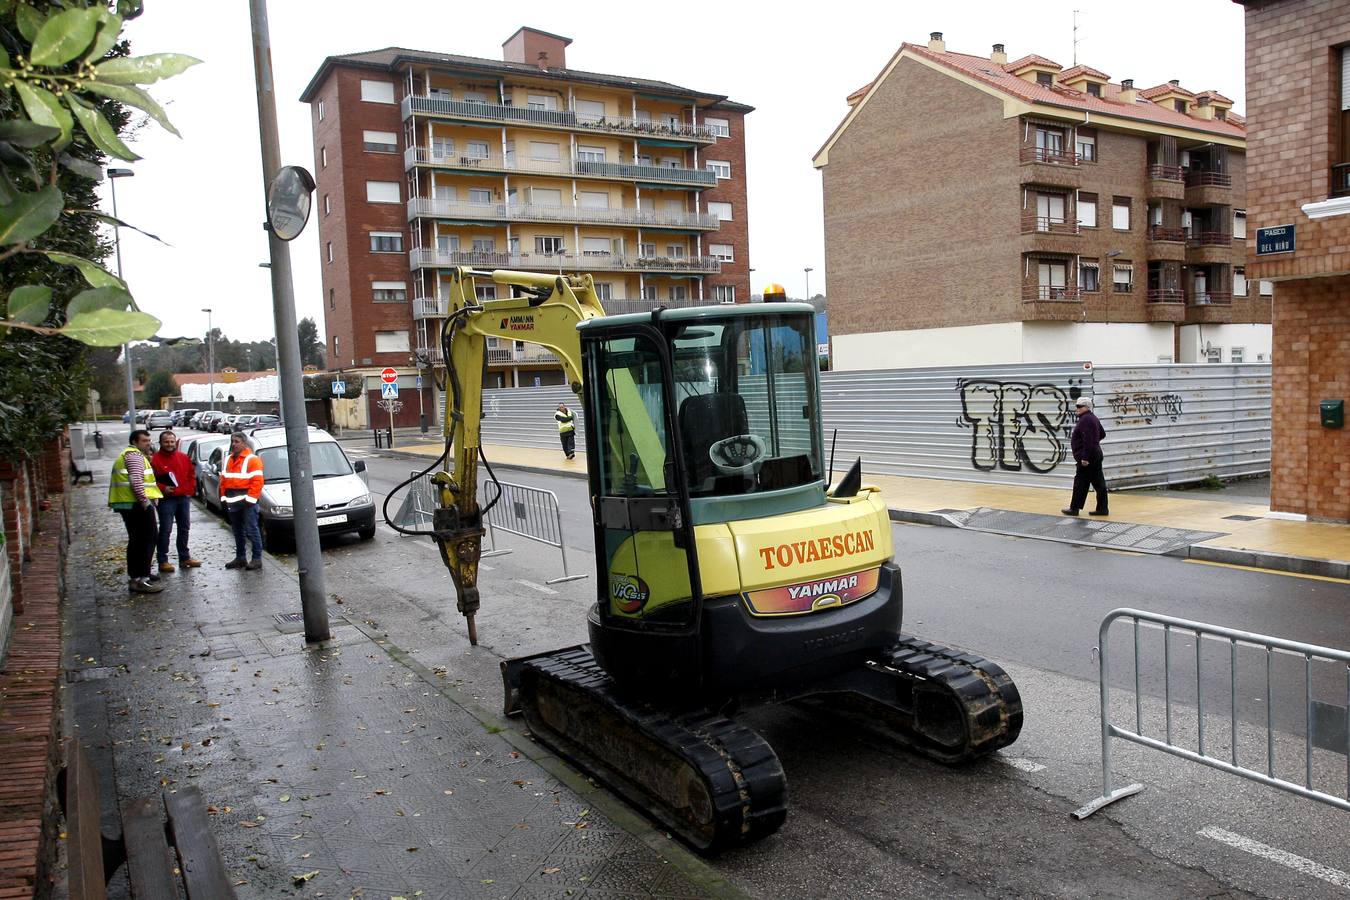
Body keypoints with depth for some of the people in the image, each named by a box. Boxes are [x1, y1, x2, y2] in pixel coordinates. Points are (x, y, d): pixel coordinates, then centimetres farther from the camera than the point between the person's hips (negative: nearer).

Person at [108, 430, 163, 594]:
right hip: (138, 504, -11)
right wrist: (145, 500, -20)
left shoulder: (126, 455, 25)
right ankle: (141, 580, -13)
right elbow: (136, 480, -20)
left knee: (136, 540, 18)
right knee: (147, 539, -10)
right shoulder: (134, 455, -9)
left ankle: (134, 576, 26)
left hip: (127, 504, 11)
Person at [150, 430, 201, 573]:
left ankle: (184, 558, 23)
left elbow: (192, 474, 13)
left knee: (184, 529, 13)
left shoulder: (184, 457, 9)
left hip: (184, 498, 5)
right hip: (166, 499, -5)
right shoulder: (155, 459, -6)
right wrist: (162, 489, -20)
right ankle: (163, 561, -1)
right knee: (165, 530, -4)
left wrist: (190, 490, 3)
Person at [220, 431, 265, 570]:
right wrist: (224, 497, 9)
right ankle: (239, 558, 23)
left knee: (251, 531, -5)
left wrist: (250, 499, -18)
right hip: (233, 503, 8)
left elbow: (257, 481, -14)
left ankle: (257, 559, -1)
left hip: (247, 502, -7)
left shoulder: (252, 459, -7)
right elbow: (223, 479, 19)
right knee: (237, 532, 14)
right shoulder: (229, 460, 16)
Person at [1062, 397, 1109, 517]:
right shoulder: (1093, 418, 16)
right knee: (1098, 482, 9)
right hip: (1096, 455, 10)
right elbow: (1102, 434, 26)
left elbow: (1087, 440, -24)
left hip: (1087, 457, -10)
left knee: (1080, 483, -3)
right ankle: (1102, 508, 12)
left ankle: (1074, 508, 2)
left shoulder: (1085, 420, -17)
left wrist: (1085, 457, -25)